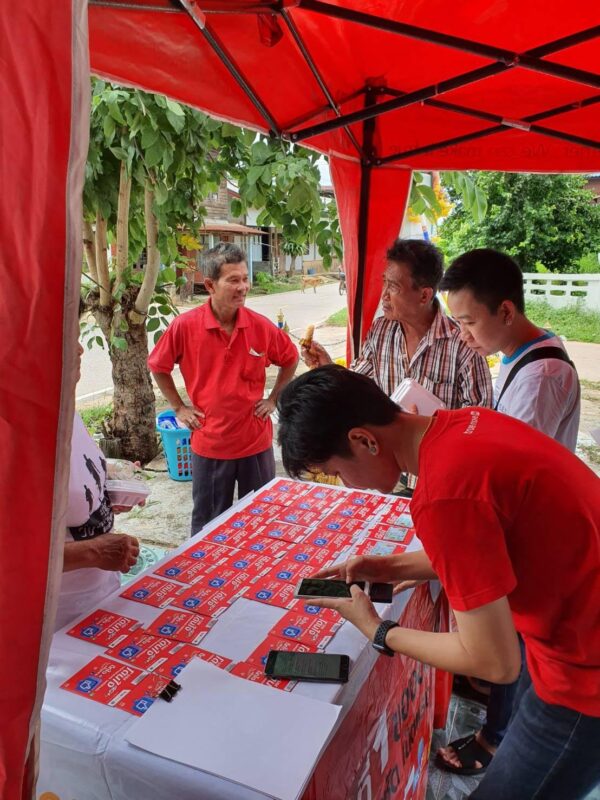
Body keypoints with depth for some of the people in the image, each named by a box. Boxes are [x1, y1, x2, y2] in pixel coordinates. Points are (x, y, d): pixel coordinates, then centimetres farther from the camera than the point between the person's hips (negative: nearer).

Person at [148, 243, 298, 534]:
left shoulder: (261, 326, -9)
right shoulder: (184, 326, -12)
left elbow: (290, 360, 10)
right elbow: (158, 367, 5)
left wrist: (273, 399, 5)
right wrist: (179, 407, 2)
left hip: (256, 441, 1)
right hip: (208, 443, -1)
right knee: (208, 526, 16)